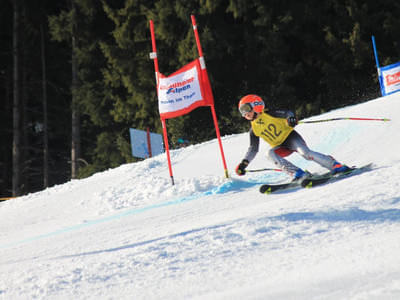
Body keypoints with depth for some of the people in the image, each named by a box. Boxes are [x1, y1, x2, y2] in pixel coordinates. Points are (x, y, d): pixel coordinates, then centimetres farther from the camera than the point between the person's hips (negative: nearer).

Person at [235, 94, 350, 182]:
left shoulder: (268, 114, -8)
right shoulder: (254, 129, 7)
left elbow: (286, 113, -16)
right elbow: (253, 148, 13)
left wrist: (291, 118, -40)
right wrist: (244, 163, 3)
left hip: (289, 136, -5)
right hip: (280, 147, 5)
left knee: (305, 153, -30)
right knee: (270, 154, -26)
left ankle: (334, 165, -19)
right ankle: (298, 174, -32)